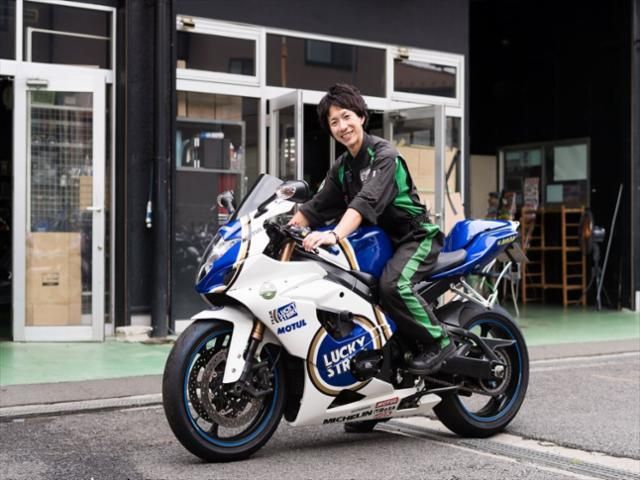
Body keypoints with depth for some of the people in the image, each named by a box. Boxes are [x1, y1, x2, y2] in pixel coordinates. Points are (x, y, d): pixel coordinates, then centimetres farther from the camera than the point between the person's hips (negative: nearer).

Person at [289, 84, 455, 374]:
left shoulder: (384, 155, -16)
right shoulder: (341, 167, 9)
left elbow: (367, 201, -33)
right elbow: (318, 206, 6)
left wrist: (334, 235, -47)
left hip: (416, 237, -8)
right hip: (381, 240, 8)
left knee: (393, 283, -33)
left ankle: (438, 341, -14)